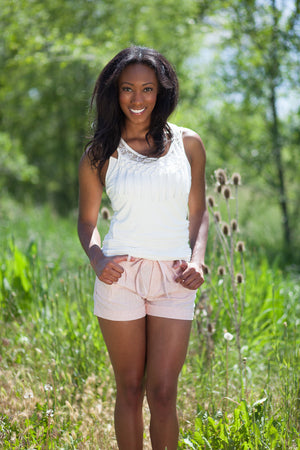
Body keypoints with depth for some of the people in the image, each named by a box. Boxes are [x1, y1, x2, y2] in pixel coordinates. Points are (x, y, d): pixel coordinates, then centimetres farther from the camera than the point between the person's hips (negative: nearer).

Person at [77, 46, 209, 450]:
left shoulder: (188, 144, 6)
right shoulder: (100, 154, 3)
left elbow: (198, 212, 13)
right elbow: (87, 219, 11)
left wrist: (197, 260, -4)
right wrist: (97, 259, -9)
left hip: (173, 280, 1)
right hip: (121, 276, 0)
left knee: (163, 393, -3)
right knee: (130, 389, 6)